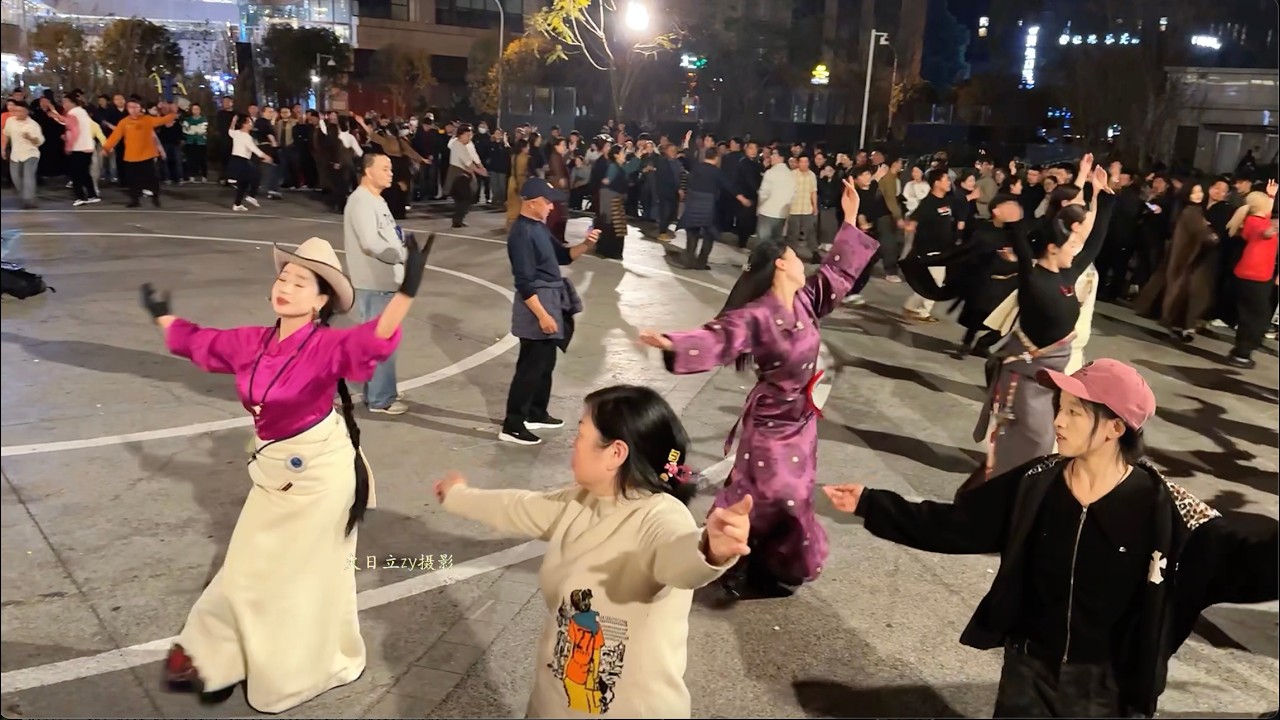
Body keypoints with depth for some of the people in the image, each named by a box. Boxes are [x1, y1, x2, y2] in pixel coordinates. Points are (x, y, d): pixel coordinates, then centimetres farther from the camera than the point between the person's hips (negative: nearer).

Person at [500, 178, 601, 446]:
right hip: (536, 304, -10)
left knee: (545, 363, 19)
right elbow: (525, 282, -23)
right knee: (531, 366, -5)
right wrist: (542, 315, -24)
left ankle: (536, 414, 32)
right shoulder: (522, 233, -20)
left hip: (551, 301, 10)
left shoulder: (539, 227, 10)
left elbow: (562, 256, 17)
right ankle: (512, 426, 3)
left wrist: (585, 246, -1)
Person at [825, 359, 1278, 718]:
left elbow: (1240, 566, -17)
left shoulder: (1162, 508, -16)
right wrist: (872, 504, -8)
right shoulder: (1034, 485, -9)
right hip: (1029, 668, 2)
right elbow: (952, 525, -5)